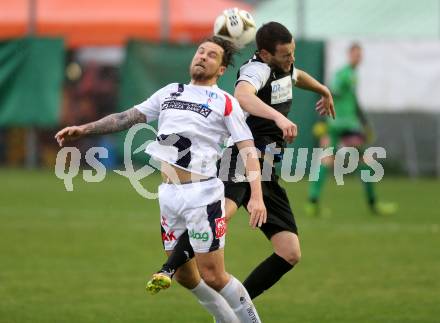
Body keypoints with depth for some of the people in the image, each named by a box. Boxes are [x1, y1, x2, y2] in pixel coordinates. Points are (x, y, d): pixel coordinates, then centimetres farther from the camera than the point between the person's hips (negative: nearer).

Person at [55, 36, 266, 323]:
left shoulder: (225, 103, 0)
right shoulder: (170, 93, 16)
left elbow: (248, 149, -8)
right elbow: (127, 118, 19)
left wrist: (257, 197, -20)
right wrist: (84, 129, 10)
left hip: (202, 194, -6)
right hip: (167, 194, 6)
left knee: (212, 277, -9)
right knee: (185, 275, 8)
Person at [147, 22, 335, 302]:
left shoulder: (284, 69, 16)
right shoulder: (258, 69, -12)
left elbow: (297, 76, 44)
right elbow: (242, 95, -37)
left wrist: (324, 91, 60)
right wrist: (278, 117, -48)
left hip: (266, 174, 9)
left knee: (290, 254, 0)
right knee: (223, 209, -40)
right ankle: (168, 272, -42)